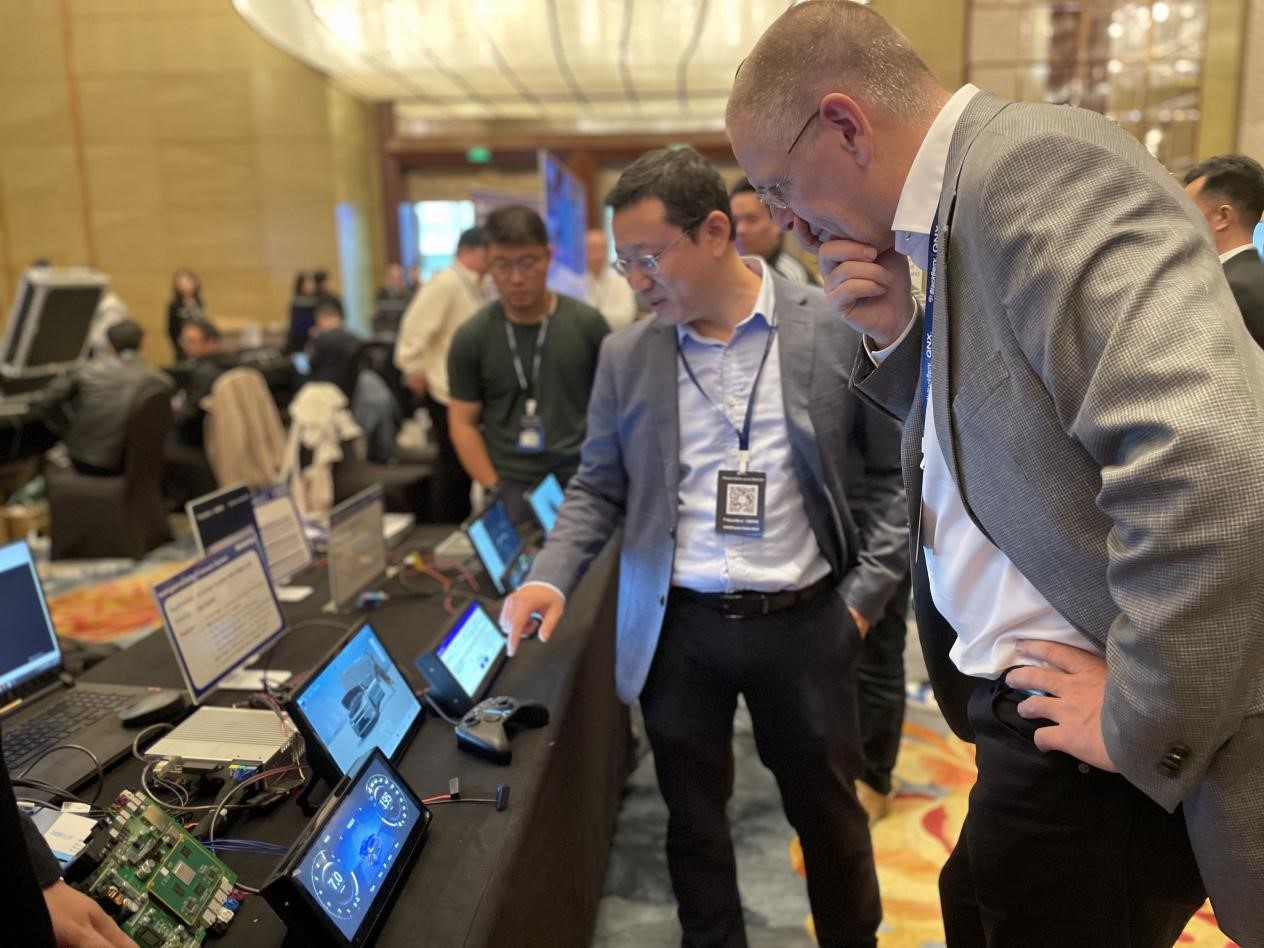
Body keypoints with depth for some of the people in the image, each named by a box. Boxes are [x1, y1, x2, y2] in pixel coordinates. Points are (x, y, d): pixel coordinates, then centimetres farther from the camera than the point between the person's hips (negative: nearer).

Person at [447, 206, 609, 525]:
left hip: (582, 480, 1)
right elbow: (464, 423, 3)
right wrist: (495, 490, -6)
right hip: (512, 488, 0)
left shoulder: (587, 324, 0)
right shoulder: (471, 337, 0)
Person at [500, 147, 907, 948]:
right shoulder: (626, 355, 1)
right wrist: (552, 578, -9)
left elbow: (897, 472, -1)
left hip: (804, 621, -1)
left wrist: (866, 595, -6)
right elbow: (598, 488, 7)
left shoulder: (837, 328, -7)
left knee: (829, 815, 17)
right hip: (676, 627, 2)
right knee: (694, 820, 15)